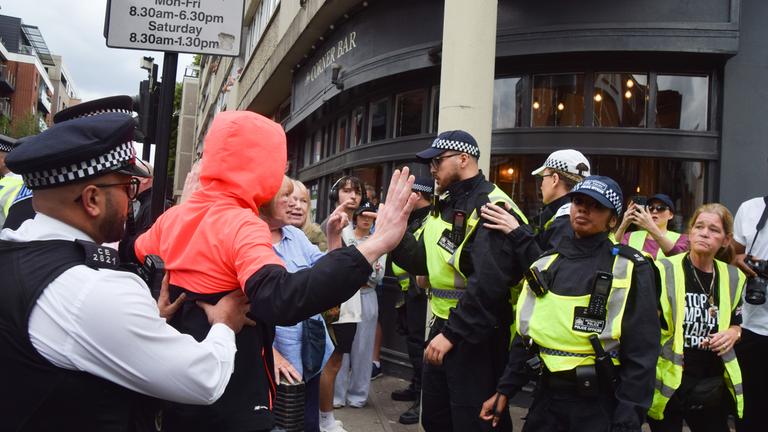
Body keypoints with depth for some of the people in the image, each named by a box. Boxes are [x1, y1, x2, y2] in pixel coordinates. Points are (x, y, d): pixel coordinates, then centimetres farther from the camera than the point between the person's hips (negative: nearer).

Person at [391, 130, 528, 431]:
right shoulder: (443, 206, 12)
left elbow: (489, 282, -27)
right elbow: (422, 262, 11)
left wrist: (452, 333, -24)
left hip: (477, 335, -9)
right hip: (443, 325, 9)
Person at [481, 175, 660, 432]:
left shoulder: (629, 269, -8)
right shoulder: (547, 263, 7)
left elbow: (641, 353, -11)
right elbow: (525, 334, 13)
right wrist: (505, 390, 11)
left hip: (600, 404, -4)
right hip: (547, 397, 5)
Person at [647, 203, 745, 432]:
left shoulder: (732, 277, 4)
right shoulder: (664, 270, -10)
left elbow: (736, 322, 19)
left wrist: (733, 333, -2)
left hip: (713, 386, 4)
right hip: (668, 384, -4)